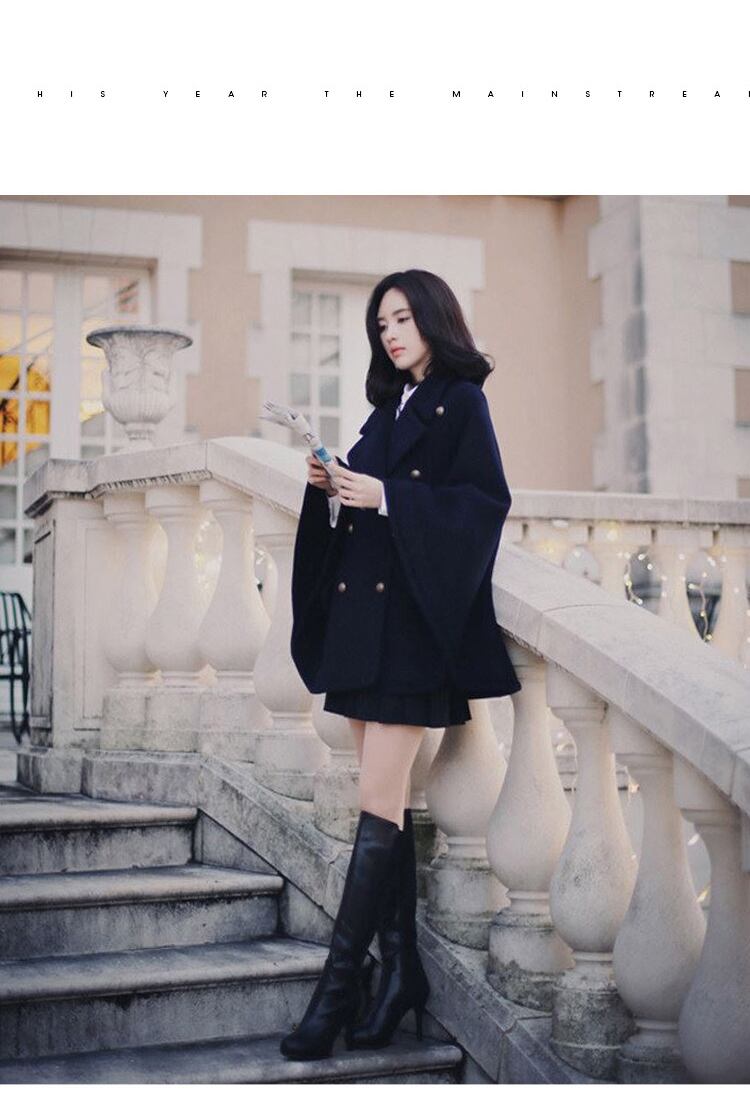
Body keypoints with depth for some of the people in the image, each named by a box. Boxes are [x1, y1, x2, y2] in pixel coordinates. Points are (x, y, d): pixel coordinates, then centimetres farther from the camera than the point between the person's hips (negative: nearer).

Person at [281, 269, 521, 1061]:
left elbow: (486, 500, -13)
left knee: (380, 804, -9)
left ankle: (339, 987, -8)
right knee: (387, 802, 7)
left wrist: (385, 496, -17)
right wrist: (332, 492, 0)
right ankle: (400, 968, 13)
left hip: (410, 621, -8)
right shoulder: (389, 408, 20)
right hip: (359, 616, 8)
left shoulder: (461, 402, -1)